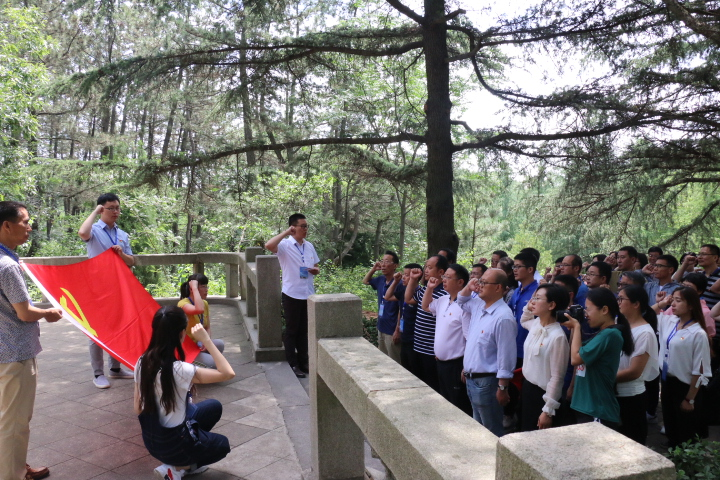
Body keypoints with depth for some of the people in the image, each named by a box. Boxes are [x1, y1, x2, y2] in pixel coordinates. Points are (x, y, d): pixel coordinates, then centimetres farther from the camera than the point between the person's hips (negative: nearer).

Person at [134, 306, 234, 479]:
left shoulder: (142, 362, -8)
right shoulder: (179, 369, -30)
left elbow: (138, 408, 2)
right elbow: (228, 373, -28)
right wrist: (206, 340, -25)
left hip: (150, 439, 7)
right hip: (173, 443, -6)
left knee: (214, 407, 22)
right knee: (222, 445, 23)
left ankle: (188, 463, 19)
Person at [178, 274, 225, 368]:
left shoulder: (205, 303, 5)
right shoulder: (183, 303, -19)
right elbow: (199, 310, -42)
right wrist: (194, 288, -31)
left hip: (199, 344, 7)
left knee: (220, 344, -24)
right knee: (216, 364, -25)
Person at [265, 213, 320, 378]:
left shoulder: (309, 246, 9)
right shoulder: (285, 245, -10)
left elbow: (316, 266, 20)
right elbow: (268, 246, -31)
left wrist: (316, 270, -4)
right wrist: (286, 232, -22)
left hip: (308, 294, 6)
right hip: (292, 295, -6)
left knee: (304, 330, 15)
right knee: (292, 330, 6)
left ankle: (304, 361, 26)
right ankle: (293, 364, 15)